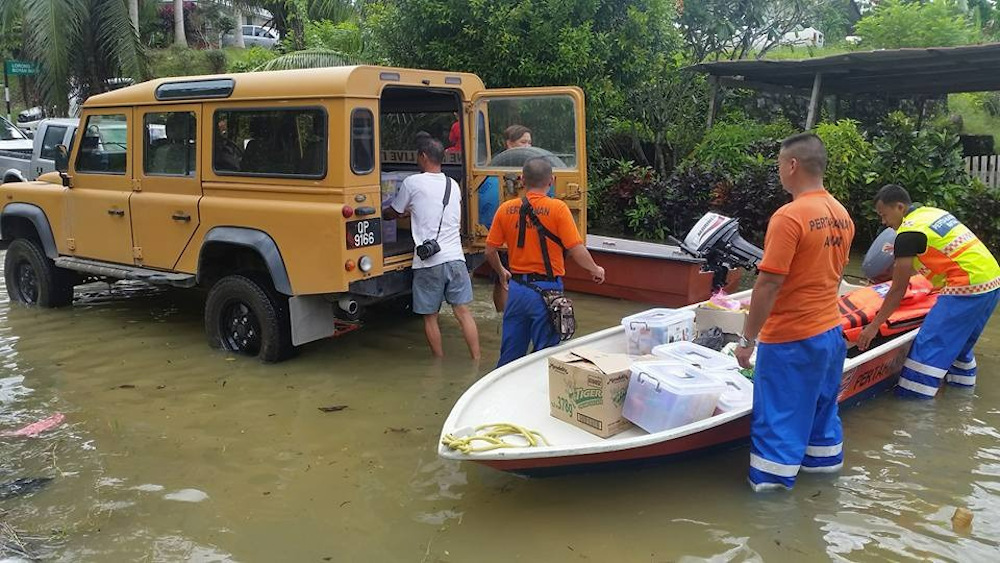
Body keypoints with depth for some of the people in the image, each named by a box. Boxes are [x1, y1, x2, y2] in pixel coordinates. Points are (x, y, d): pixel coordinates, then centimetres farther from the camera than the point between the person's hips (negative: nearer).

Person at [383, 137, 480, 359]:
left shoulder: (413, 183, -2)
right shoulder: (453, 185, 14)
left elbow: (392, 213, 12)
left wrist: (380, 213, 34)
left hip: (428, 262, -4)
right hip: (455, 257, 4)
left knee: (430, 316, 8)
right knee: (463, 311, 5)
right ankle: (477, 361, 3)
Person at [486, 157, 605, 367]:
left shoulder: (506, 209, 1)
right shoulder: (557, 208, -11)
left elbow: (490, 251, 6)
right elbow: (576, 250, -13)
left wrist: (502, 272, 24)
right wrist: (595, 270, 6)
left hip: (517, 288, 4)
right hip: (546, 290, -4)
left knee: (510, 352, 16)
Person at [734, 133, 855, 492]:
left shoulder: (789, 216, -20)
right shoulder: (842, 215, 6)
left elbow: (768, 284, -22)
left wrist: (747, 339, -15)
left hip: (790, 340, -8)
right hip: (830, 332, 8)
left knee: (777, 421, 3)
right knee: (821, 409, 22)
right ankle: (825, 466, 37)